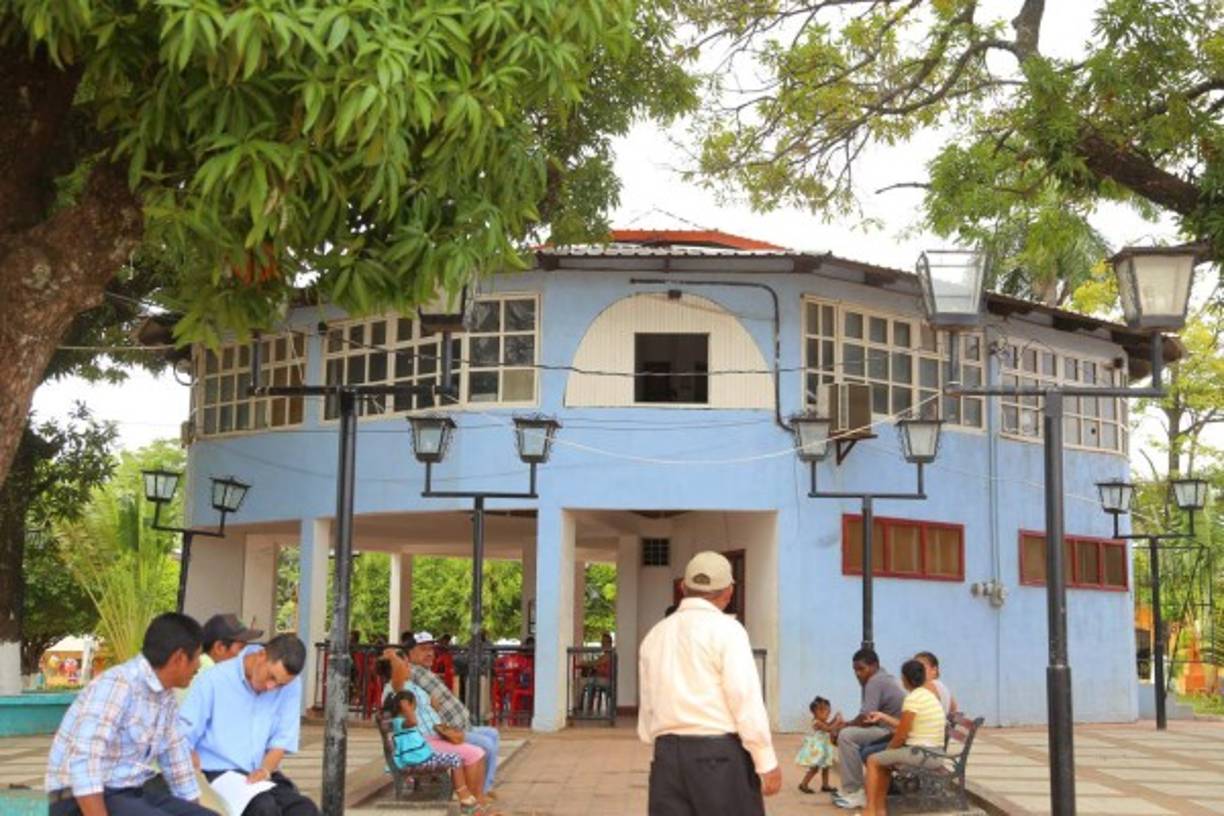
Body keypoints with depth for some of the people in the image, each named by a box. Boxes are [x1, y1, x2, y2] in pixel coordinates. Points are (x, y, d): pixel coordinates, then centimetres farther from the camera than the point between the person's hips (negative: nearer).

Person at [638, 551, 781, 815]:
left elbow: (647, 709, 15)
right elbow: (746, 700, -11)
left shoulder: (654, 636, 14)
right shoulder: (725, 629, -5)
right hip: (719, 754, -5)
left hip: (667, 754, 5)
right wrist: (767, 762, -8)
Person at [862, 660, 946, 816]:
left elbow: (901, 736, -14)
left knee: (873, 760, 7)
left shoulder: (912, 699, -15)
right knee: (883, 761, 24)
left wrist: (887, 749, 4)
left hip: (919, 754, -9)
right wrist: (883, 717, 26)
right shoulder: (929, 695, 13)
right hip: (934, 754, 9)